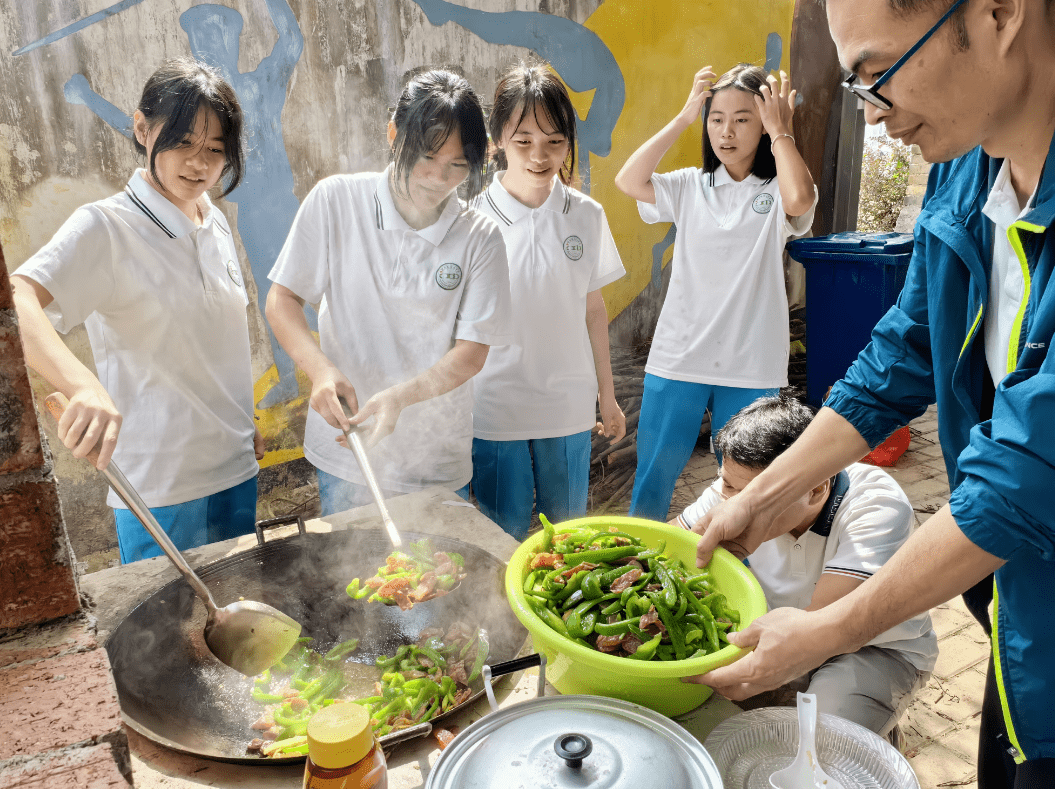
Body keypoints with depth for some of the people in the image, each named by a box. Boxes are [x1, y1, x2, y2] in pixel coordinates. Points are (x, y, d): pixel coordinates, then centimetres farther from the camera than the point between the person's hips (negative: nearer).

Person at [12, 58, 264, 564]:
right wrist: (83, 385, -45)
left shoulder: (215, 222, 7)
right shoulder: (107, 227, -13)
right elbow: (17, 301, -29)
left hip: (236, 468, 7)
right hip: (159, 488, -7)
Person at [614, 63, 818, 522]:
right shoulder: (691, 187, 6)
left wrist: (780, 130, -10)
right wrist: (683, 118, -5)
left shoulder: (775, 192, 1)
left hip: (750, 367, -1)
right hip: (678, 360, 1)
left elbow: (800, 199, -23)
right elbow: (628, 181, -9)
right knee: (652, 480, 10)